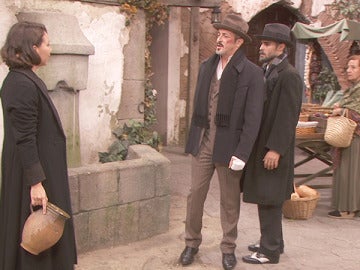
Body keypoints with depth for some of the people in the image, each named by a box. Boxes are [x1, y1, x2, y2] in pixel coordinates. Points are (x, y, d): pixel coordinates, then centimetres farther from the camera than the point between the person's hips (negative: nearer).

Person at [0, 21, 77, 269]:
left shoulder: (23, 79, 10)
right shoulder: (23, 85, -21)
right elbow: (25, 139, -24)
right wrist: (36, 182, -24)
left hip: (42, 170, 10)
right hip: (33, 174, -10)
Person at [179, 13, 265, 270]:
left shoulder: (252, 73, -10)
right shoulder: (207, 66, 7)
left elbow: (253, 119, -12)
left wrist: (241, 154, -16)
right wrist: (193, 138, 11)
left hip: (228, 146, -4)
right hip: (203, 143, 4)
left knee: (230, 200, 9)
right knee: (196, 194, 8)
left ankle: (229, 248, 25)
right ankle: (192, 243, 24)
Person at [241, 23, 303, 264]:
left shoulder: (289, 76, -16)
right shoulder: (268, 72, 13)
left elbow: (287, 116, -21)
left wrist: (275, 149, -22)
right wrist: (254, 145, 15)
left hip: (273, 151, -9)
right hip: (261, 147, 9)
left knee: (269, 200, -2)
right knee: (265, 198, 18)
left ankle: (270, 251, 9)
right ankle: (272, 242, 31)